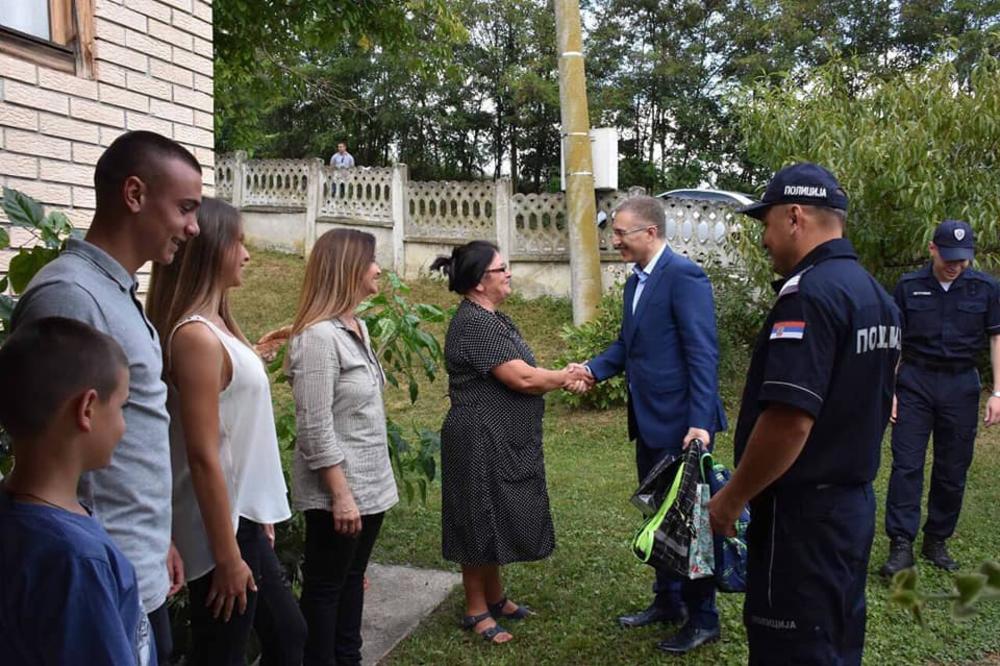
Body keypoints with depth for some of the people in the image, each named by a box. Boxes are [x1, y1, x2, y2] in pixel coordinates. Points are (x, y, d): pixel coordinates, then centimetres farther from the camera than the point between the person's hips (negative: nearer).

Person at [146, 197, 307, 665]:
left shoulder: (214, 326, 8)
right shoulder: (197, 335, -21)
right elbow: (203, 457, -22)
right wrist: (226, 556, -19)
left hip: (242, 518, 9)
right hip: (223, 528, -9)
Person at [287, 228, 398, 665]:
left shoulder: (358, 327, 8)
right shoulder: (318, 336, -20)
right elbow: (315, 429, -21)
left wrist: (366, 485, 17)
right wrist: (340, 495, -20)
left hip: (370, 484, 9)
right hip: (339, 491, -9)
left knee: (353, 578, 19)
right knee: (325, 587, 7)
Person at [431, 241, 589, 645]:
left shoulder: (494, 319, 12)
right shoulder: (473, 323, -20)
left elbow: (525, 373, 12)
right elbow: (521, 377, -23)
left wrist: (562, 379, -5)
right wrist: (566, 377, -7)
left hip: (505, 442, 10)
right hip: (481, 442, -10)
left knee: (497, 520, 19)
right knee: (481, 522, 3)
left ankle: (495, 597, 34)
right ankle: (476, 610, 18)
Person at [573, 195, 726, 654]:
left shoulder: (684, 275, -16)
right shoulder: (635, 282, 12)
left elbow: (703, 354, -21)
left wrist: (700, 422, -25)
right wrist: (593, 368, -4)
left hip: (681, 423, -9)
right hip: (649, 423, 9)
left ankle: (703, 619, 19)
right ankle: (667, 601, 35)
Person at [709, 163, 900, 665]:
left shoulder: (809, 292, -21)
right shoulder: (875, 293, 10)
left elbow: (789, 421, -27)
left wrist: (731, 499, -16)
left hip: (802, 514, -9)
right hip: (854, 503, 9)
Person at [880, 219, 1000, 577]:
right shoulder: (909, 286, -2)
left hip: (961, 386, 1)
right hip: (915, 382, -1)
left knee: (953, 470, 7)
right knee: (906, 464, -5)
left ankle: (937, 541, 21)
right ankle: (901, 545, -3)